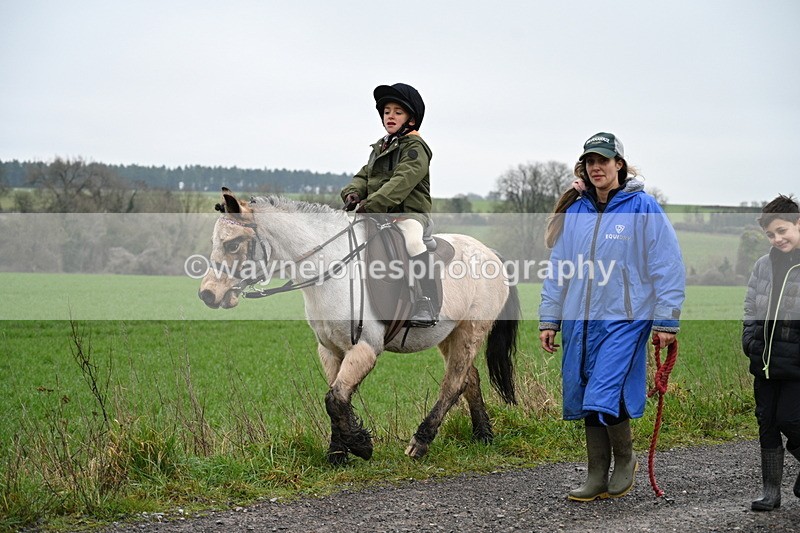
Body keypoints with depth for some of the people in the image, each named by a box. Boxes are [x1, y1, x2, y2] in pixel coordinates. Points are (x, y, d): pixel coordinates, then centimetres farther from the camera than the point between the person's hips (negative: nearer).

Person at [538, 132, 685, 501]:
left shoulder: (643, 208, -4)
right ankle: (597, 478, 19)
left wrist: (666, 321, -8)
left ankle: (625, 460, 11)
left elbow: (667, 267, -5)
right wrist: (549, 320, 11)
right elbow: (556, 267, 14)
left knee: (604, 398, -14)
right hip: (579, 321, 5)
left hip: (624, 319, -5)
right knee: (586, 401, 8)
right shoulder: (574, 211, 10)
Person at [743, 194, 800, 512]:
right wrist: (750, 339, 5)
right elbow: (750, 307, 19)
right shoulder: (764, 265, 11)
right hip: (765, 362, 6)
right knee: (767, 422, 7)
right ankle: (771, 490, 15)